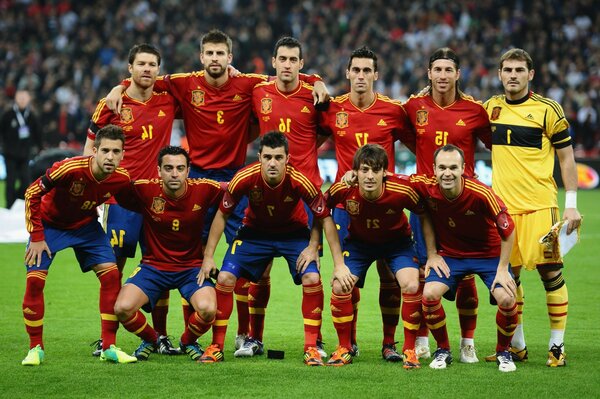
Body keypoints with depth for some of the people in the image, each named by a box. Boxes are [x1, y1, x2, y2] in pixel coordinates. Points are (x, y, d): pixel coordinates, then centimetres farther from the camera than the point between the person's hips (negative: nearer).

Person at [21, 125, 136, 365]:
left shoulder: (122, 179, -22)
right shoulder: (69, 169, -35)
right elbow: (32, 193, -21)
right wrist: (36, 237, -20)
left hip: (86, 225, 3)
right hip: (49, 223, -3)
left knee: (111, 274, -10)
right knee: (35, 280, -15)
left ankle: (109, 348, -1)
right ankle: (35, 348, 1)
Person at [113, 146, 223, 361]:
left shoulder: (204, 190, -13)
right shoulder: (145, 190, -14)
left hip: (192, 266, 0)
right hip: (153, 265, 0)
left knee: (208, 309, -28)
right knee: (123, 308, -22)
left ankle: (189, 341, 10)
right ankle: (150, 339, 14)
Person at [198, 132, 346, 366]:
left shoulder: (299, 181, -30)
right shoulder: (244, 179, -27)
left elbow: (324, 217, -14)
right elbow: (222, 215, -12)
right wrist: (208, 257, -12)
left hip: (294, 233, -1)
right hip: (255, 231, 1)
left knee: (312, 279, -21)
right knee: (225, 278, -13)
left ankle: (311, 347, -6)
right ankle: (216, 347, 2)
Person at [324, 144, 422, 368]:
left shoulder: (401, 191, -33)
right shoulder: (343, 189, -30)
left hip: (397, 241, -1)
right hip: (359, 241, 1)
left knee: (411, 285, -23)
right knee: (340, 286, -17)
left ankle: (410, 350, -5)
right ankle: (345, 349, 4)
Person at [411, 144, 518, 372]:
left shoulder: (482, 194, -29)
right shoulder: (425, 187, -21)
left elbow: (508, 231, -16)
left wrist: (502, 269, -15)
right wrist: (431, 253, -3)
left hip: (489, 253, -2)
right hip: (449, 254, 2)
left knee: (507, 299, -22)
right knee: (430, 294, -23)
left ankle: (503, 352, 7)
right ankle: (443, 350, 1)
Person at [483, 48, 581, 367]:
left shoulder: (547, 110, -3)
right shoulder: (491, 108, 9)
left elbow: (566, 157, 0)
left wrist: (572, 203, -5)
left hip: (539, 206, -4)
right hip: (503, 206, 4)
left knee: (550, 271, -5)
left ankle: (557, 345, 3)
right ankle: (517, 345, 18)